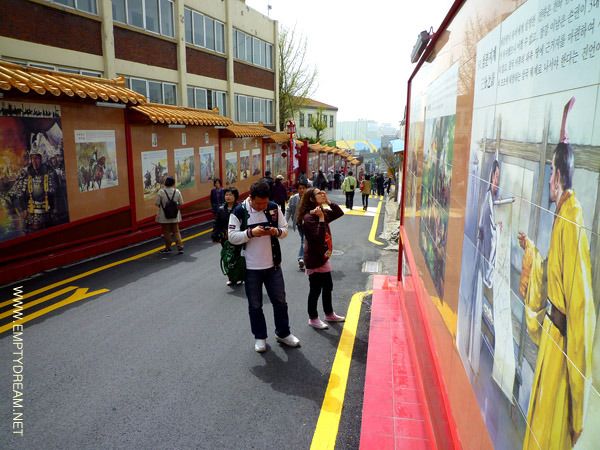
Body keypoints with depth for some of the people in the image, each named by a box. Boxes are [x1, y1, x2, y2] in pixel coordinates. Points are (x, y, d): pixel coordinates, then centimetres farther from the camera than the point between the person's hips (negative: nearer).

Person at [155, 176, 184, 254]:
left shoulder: (161, 192, -15)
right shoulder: (177, 192, -8)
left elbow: (157, 203, -12)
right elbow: (181, 203, -2)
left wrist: (163, 206, 7)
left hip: (164, 216, -2)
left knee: (166, 232, 10)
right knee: (176, 231, 12)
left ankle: (168, 247, 20)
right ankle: (180, 246, 4)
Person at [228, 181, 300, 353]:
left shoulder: (274, 207, -3)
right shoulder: (239, 211, -12)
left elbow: (285, 229, 4)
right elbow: (232, 237, -13)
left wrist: (276, 231, -19)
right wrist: (251, 232, -27)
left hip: (273, 265, 3)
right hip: (251, 267, -3)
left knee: (280, 300, 14)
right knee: (255, 305, 11)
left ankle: (283, 333, 33)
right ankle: (260, 337, 30)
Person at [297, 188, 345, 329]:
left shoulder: (322, 212, 5)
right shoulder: (309, 218, -22)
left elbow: (339, 213, 11)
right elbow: (319, 237, -28)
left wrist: (328, 202, -1)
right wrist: (321, 219, -30)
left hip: (323, 257, 9)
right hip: (314, 260, -9)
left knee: (328, 287, 20)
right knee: (315, 290, 5)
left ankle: (329, 314, 36)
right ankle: (313, 319, 21)